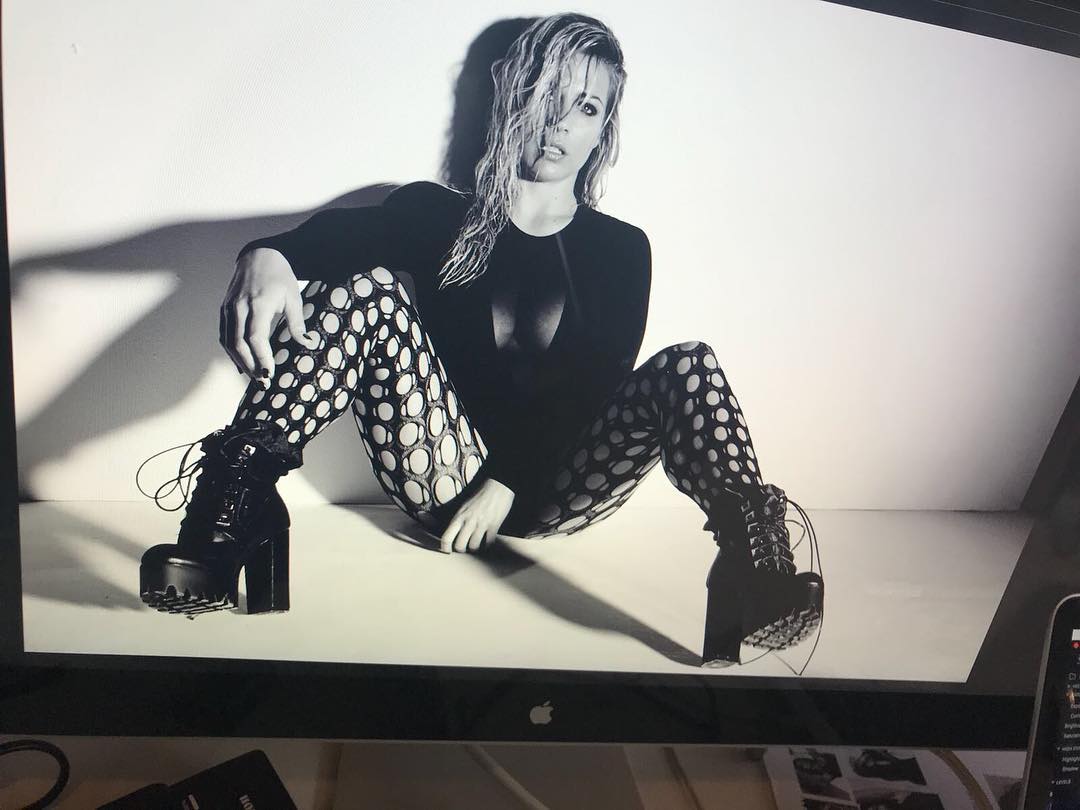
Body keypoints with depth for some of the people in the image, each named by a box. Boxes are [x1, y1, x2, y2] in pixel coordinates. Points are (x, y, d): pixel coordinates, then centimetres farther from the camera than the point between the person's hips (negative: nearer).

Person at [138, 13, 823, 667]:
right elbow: (346, 230, -12)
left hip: (552, 492, 1)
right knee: (369, 290, -20)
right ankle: (237, 509, -34)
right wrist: (269, 254, -37)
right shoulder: (440, 214, 11)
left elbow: (599, 390, -1)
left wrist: (509, 481, -14)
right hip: (448, 475, 0)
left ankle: (749, 565, -42)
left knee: (687, 367, -21)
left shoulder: (622, 250, 13)